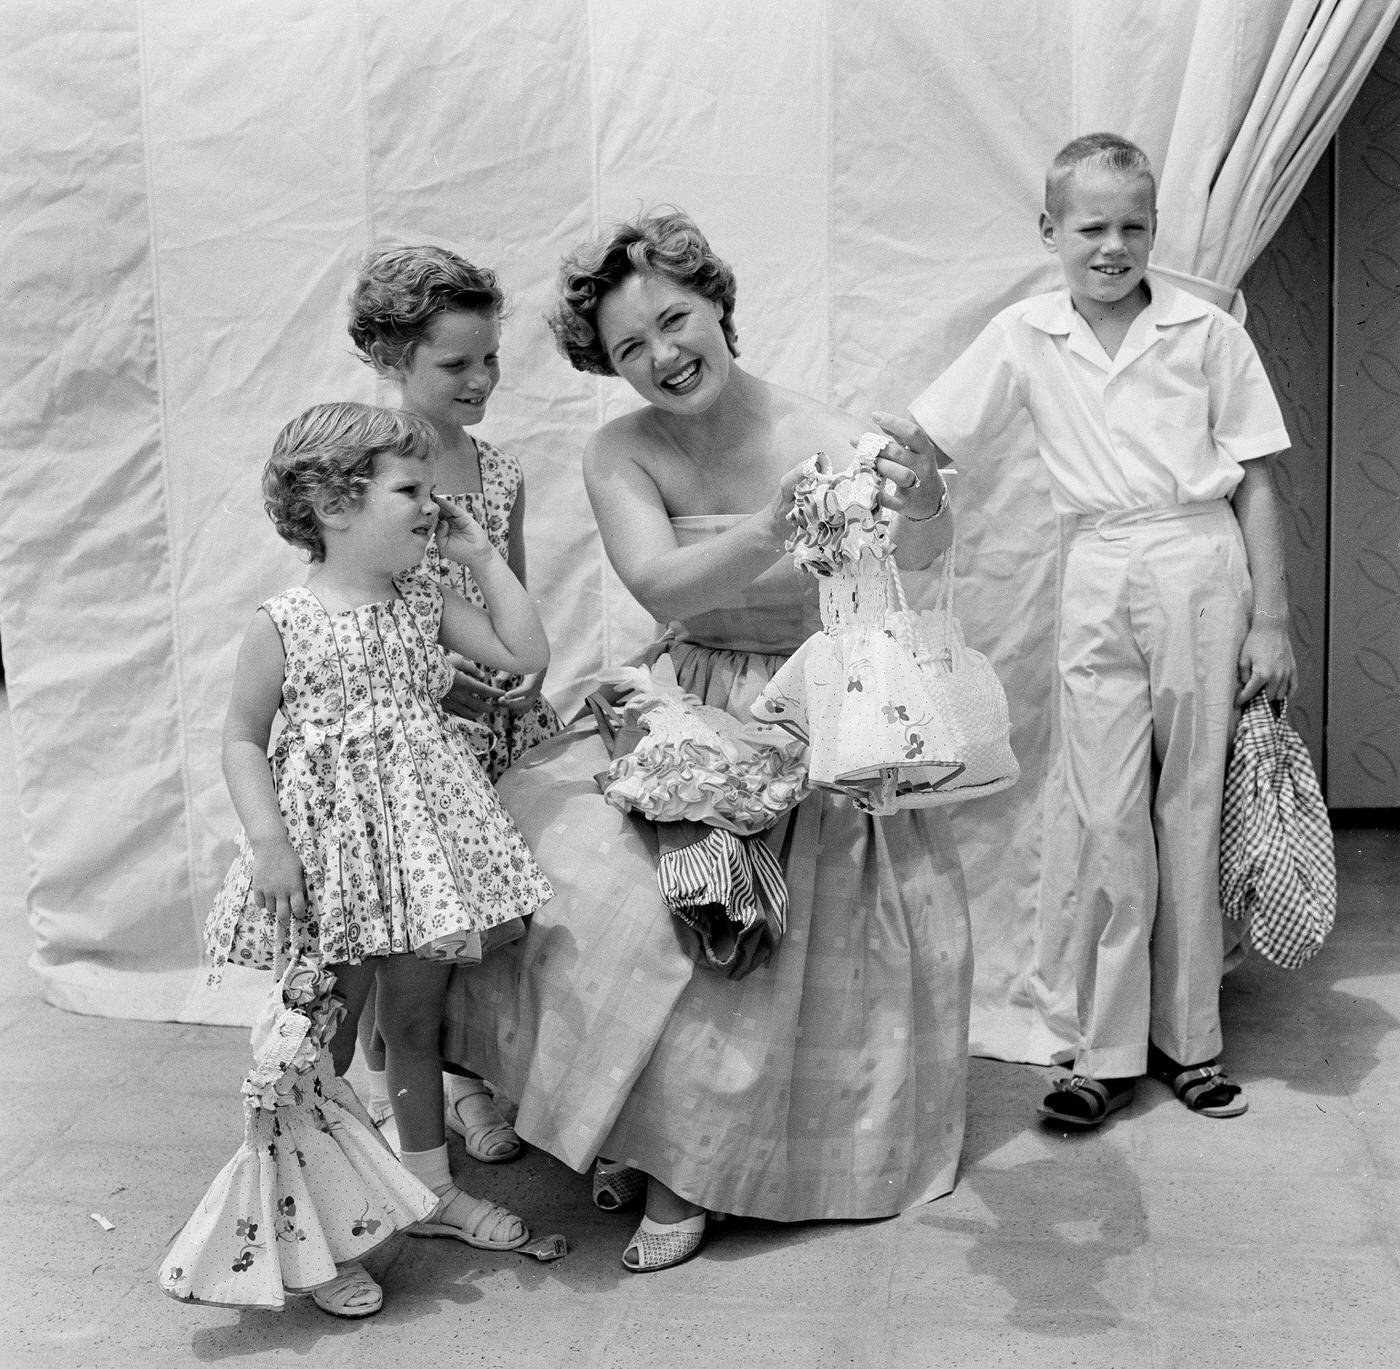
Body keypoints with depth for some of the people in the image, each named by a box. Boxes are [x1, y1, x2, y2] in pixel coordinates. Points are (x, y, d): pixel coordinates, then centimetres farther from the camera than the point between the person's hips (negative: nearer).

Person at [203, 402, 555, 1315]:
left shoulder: (425, 602, 5)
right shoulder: (284, 624, -9)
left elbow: (528, 656, 4)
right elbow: (244, 739, -4)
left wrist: (484, 557, 2)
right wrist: (268, 841, -15)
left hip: (421, 839, 5)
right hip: (330, 846, -5)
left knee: (417, 1023, 17)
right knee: (322, 1046, 4)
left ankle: (432, 1187, 33)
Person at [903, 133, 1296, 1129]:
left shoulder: (1208, 333, 1)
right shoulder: (1026, 337, 5)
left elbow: (1256, 485, 3)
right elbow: (917, 443, 6)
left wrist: (1270, 622, -1)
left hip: (1200, 568, -1)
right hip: (1099, 576, 1)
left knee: (1191, 813, 6)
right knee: (1110, 823, 2)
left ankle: (1189, 1040, 19)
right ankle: (1110, 1055, 11)